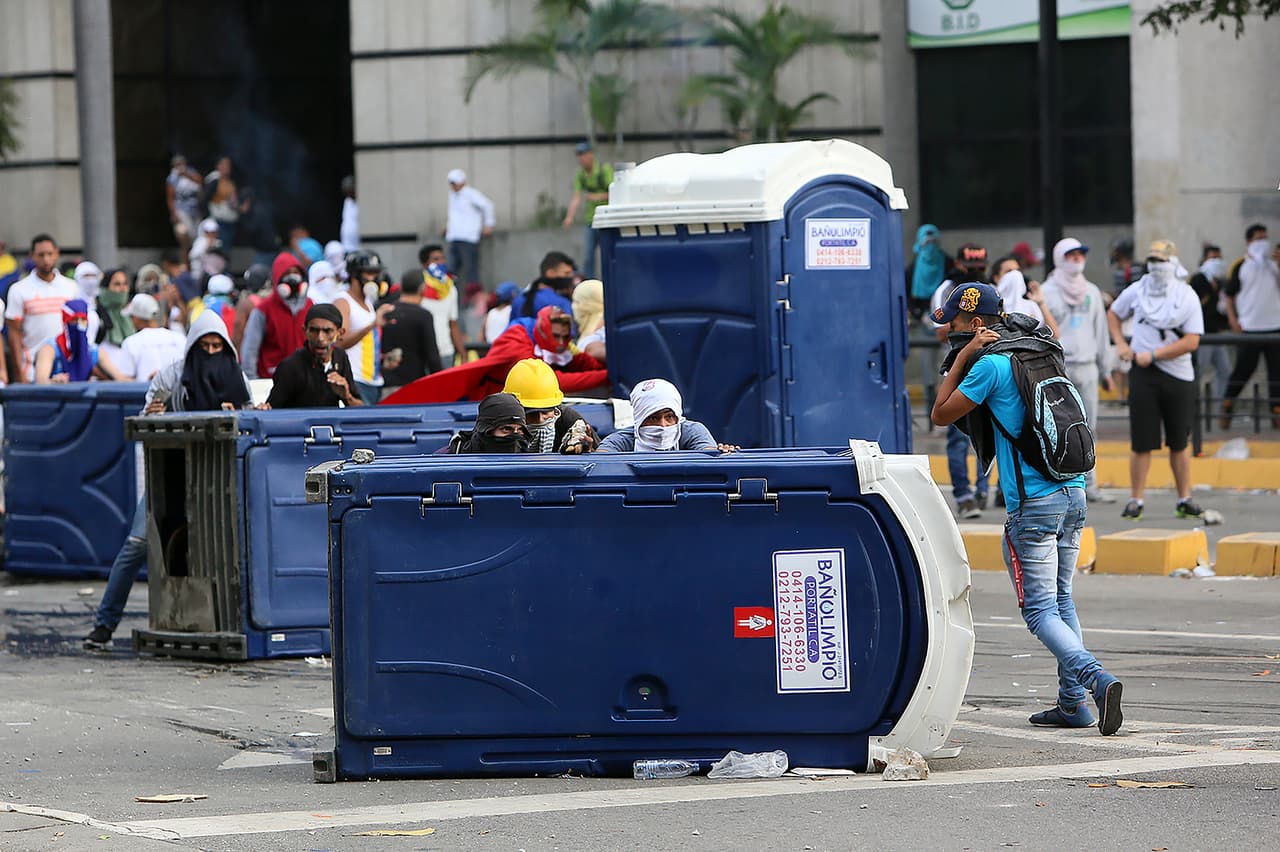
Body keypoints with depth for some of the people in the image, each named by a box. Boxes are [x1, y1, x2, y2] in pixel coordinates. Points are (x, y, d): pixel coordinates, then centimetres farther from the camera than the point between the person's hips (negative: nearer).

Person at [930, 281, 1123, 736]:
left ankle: (1097, 677, -23)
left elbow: (940, 414, 1)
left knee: (1040, 611, -4)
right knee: (1061, 600, 16)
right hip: (1074, 494, 8)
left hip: (1033, 503, -8)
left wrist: (963, 356, 1)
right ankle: (1072, 702, 14)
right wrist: (969, 356, 22)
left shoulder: (990, 365, -10)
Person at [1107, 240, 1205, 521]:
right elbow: (1113, 314, 23)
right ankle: (1135, 500, 6)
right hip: (1143, 374, 1)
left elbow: (1191, 342, -10)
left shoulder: (1187, 297, -3)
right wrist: (1121, 344, 6)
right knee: (1141, 442, -1)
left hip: (1179, 376, -1)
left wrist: (1152, 355, -13)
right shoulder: (1137, 291, 5)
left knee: (1179, 442, 7)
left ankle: (1185, 500, 16)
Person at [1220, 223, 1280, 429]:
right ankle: (1226, 410, 11)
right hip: (1248, 327, -3)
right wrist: (1233, 320, -7)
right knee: (1243, 369, -1)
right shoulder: (1241, 266, 1)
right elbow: (1229, 295, 3)